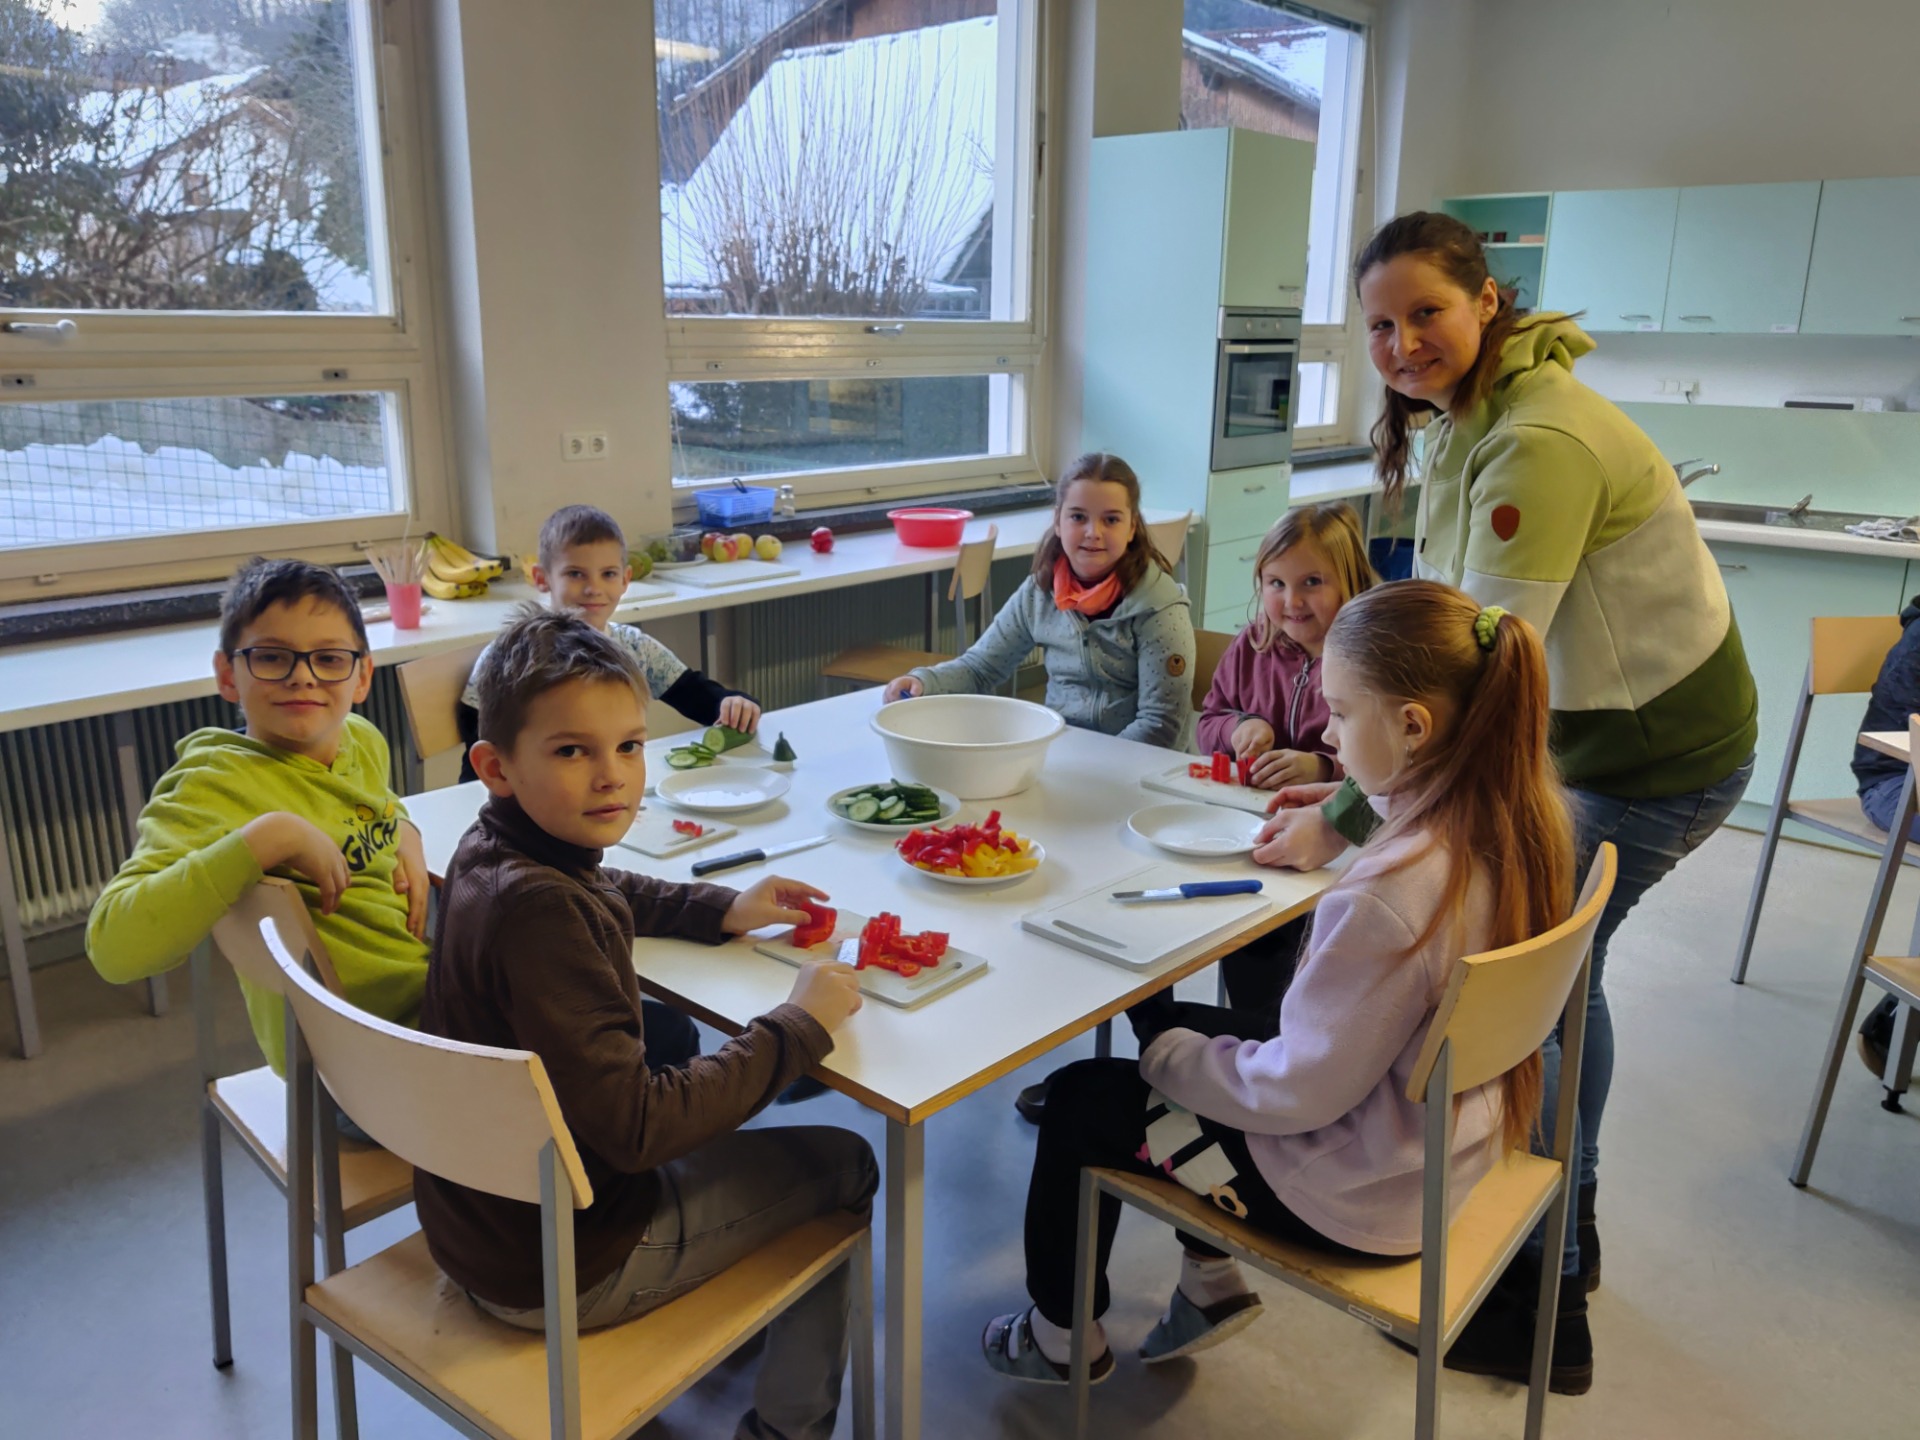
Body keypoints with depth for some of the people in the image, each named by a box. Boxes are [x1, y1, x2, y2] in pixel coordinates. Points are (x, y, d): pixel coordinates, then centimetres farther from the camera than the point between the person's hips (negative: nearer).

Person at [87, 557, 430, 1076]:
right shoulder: (217, 785, -15)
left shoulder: (364, 741, 5)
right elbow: (114, 947, -29)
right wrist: (267, 836, -31)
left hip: (441, 985, 8)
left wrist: (404, 830, 8)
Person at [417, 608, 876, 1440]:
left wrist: (723, 910, 7)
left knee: (663, 1032, 32)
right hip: (557, 1274, -9)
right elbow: (636, 1127, -32)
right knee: (842, 1166, 7)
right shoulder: (536, 910, -33)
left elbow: (612, 897, 20)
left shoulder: (493, 851, -4)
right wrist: (799, 1027, -24)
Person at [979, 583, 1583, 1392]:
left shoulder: (1386, 897, -36)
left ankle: (1062, 1336, 31)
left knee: (1079, 1100, 7)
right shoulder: (1520, 821, -10)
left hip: (1358, 1194, -8)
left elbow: (1299, 1091, -25)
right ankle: (1212, 1282, 29)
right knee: (1171, 1022, 21)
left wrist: (1169, 1056, -10)